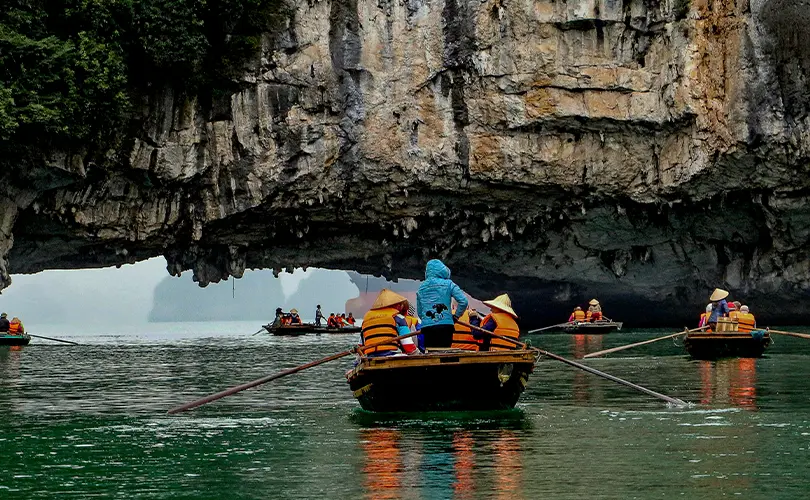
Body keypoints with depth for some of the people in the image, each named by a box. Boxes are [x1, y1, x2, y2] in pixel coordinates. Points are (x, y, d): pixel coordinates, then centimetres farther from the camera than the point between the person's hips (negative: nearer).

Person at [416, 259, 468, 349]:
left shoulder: (421, 288, 11)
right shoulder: (448, 284, 1)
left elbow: (419, 312, 16)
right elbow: (463, 301, -5)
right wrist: (456, 315, 9)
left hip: (427, 327, 3)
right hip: (445, 326, -3)